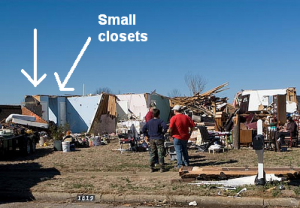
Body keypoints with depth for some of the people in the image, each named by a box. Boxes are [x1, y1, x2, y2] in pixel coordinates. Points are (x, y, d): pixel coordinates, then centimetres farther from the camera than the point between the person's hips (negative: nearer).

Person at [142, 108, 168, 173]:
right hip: (159, 139, -4)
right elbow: (165, 127, -24)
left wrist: (148, 135, 11)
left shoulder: (149, 122, 7)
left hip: (151, 139, 4)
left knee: (152, 154, 11)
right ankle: (162, 168, 3)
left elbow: (143, 129, 6)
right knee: (160, 154, 1)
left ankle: (151, 168, 13)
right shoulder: (160, 121, -8)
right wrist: (163, 132, -8)